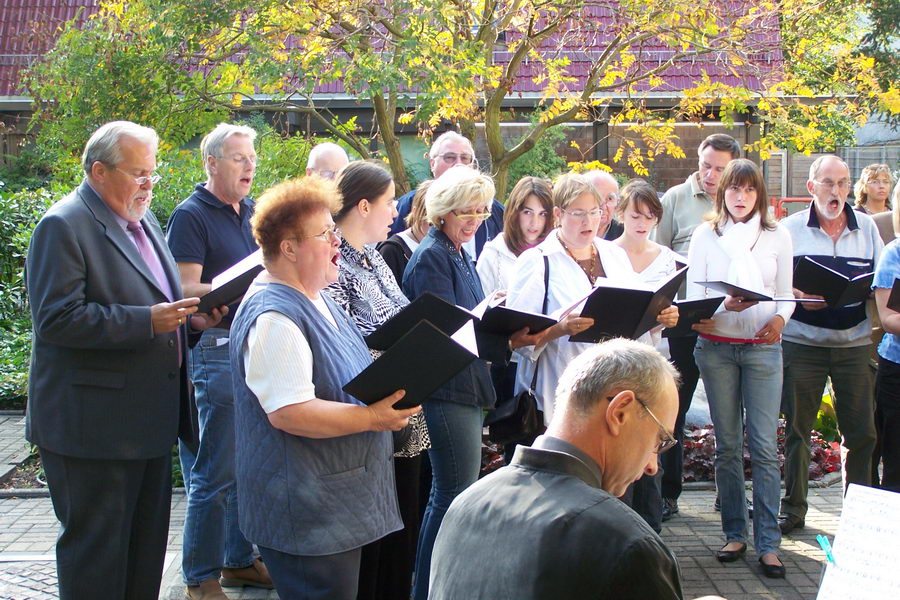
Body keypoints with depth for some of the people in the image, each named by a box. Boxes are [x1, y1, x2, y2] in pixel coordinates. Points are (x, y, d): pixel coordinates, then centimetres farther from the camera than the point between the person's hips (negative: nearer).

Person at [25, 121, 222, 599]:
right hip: (94, 424, -9)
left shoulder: (142, 221, 14)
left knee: (147, 545, 18)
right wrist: (148, 322, -26)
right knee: (96, 550, 3)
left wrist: (190, 314, 3)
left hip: (149, 417, 9)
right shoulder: (64, 226, -14)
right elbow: (56, 319, -22)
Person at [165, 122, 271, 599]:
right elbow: (185, 291, -14)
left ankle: (239, 560, 27)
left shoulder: (253, 212, 15)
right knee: (216, 472, -2)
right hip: (216, 349, -7)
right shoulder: (191, 216, -7)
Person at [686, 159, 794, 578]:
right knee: (727, 444, 7)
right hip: (716, 346, 1)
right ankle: (735, 533, 17)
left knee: (764, 445, -5)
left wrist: (780, 318, -14)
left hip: (763, 347, 0)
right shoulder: (706, 236, 4)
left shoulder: (777, 237, 6)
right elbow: (693, 295, -1)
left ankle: (768, 543, -1)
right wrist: (725, 306, -20)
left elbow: (786, 293, 7)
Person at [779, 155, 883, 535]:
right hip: (803, 343, -2)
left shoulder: (867, 227, 10)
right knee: (797, 428, 5)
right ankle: (793, 507, 17)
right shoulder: (790, 229, 2)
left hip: (855, 343, 2)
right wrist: (798, 297, -19)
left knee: (861, 431, 3)